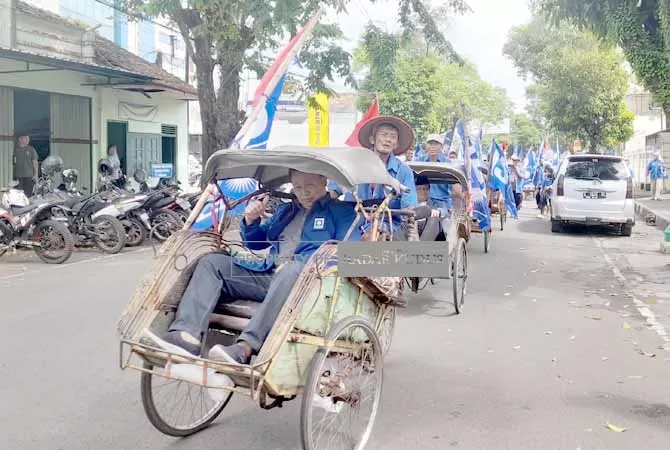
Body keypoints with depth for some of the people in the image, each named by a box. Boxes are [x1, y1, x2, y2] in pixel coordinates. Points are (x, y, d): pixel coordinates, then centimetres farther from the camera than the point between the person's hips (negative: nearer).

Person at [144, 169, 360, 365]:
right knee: (212, 262, -7)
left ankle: (245, 348, -52)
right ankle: (187, 335, -29)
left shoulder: (342, 211, 10)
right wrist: (251, 221, 9)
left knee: (293, 271, -41)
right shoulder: (285, 210, 31)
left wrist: (298, 262, -17)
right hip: (267, 274, 7)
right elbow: (256, 243, 33)